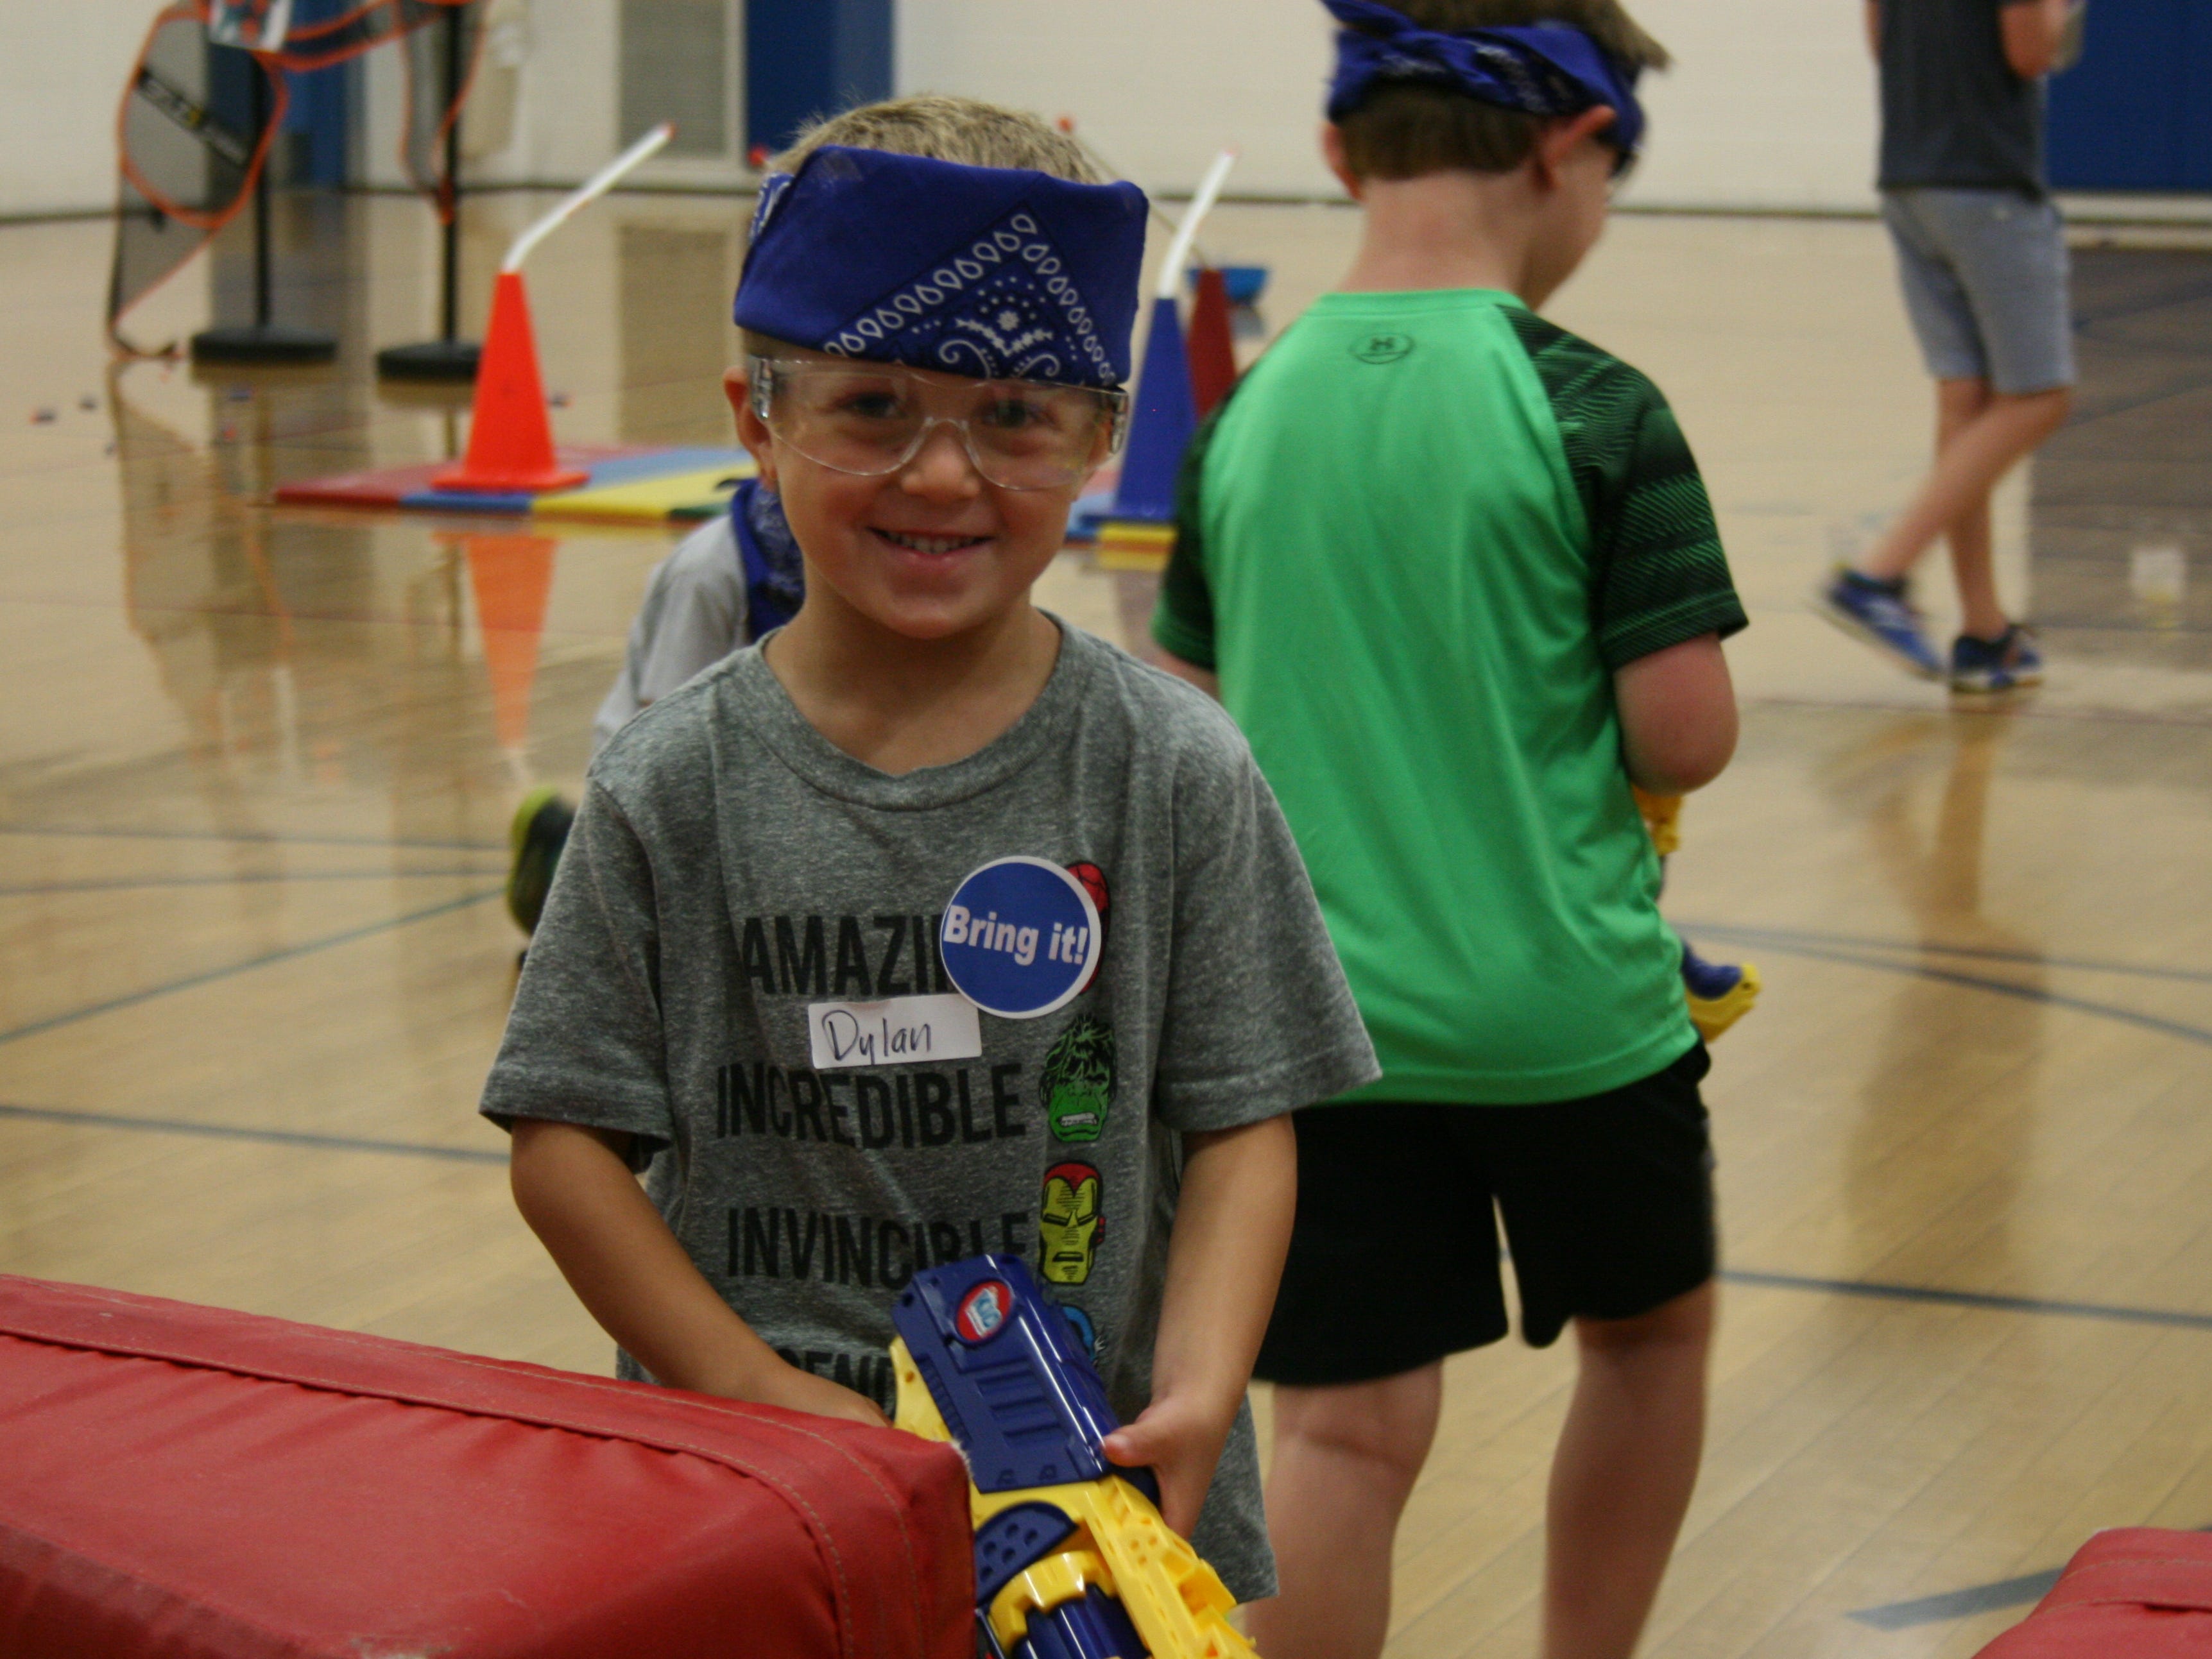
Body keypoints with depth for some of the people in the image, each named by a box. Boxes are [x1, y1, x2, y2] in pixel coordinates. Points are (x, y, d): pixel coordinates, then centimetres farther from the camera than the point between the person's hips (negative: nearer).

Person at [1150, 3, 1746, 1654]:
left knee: (1347, 1426, 4)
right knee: (1650, 1328, 23)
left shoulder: (1249, 416, 1)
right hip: (1568, 1008, -2)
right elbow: (1684, 739, -13)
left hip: (1316, 1013, 3)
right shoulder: (1597, 413, -12)